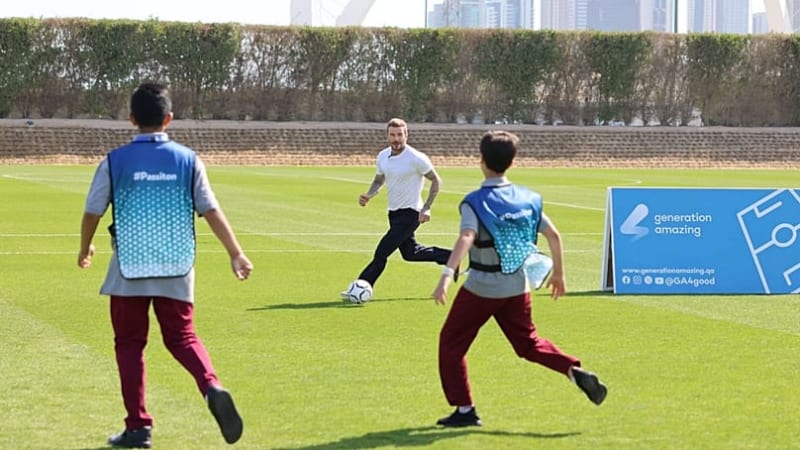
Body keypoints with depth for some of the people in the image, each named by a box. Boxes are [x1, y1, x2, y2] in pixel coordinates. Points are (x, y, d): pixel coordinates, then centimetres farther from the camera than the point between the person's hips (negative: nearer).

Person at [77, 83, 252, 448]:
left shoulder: (115, 162, -5)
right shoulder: (187, 159, -2)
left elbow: (92, 213, 2)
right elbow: (211, 211, -2)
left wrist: (85, 249, 21)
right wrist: (236, 254, 6)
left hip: (129, 270, -2)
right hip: (176, 268, 2)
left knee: (129, 343, 10)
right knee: (181, 336, 12)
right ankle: (212, 388, -17)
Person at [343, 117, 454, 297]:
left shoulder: (416, 158, -18)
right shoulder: (383, 156, 1)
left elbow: (436, 181, -10)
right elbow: (379, 179, 18)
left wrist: (426, 208, -17)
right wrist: (369, 196, -2)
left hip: (410, 214, -8)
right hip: (394, 213, 8)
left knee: (381, 252, -13)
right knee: (410, 253, 20)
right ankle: (452, 258, 36)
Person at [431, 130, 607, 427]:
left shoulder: (475, 202, -14)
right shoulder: (526, 198, 2)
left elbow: (466, 239, -30)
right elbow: (553, 236, 4)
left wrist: (446, 276, -38)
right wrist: (558, 273, 17)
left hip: (481, 288, -5)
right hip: (517, 287, 5)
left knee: (451, 342, 11)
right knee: (528, 342, 20)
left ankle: (464, 410, 8)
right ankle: (576, 371, -3)